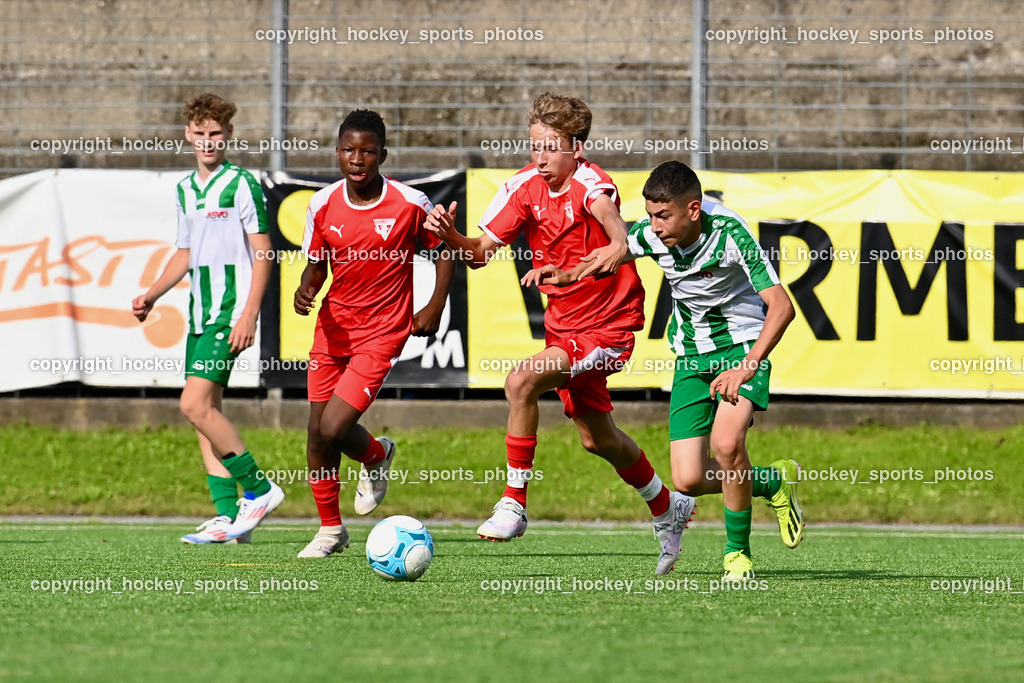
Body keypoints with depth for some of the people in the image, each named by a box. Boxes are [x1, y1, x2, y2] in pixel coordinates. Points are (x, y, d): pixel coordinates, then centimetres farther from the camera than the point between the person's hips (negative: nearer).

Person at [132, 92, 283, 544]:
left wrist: (248, 316, -17)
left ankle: (257, 488, -6)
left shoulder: (241, 185, -7)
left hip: (230, 312, -8)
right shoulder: (185, 190, 15)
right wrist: (152, 294, 12)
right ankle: (228, 516, 7)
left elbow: (263, 253, -10)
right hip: (199, 313, 8)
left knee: (195, 404, -16)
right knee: (205, 410, 5)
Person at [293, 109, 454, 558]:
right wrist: (306, 289, -14)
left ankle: (376, 456, 21)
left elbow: (444, 248, 3)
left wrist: (435, 306, -4)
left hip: (382, 332, -4)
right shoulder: (323, 205, -3)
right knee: (317, 435, 5)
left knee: (334, 429, -15)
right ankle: (330, 529, 25)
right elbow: (316, 265, 8)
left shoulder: (410, 204, -12)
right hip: (333, 327, 4)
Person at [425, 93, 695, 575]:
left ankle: (513, 503, -18)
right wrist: (451, 236, -24)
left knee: (521, 382, -28)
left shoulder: (588, 182, -21)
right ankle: (668, 509, 44)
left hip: (607, 325, -8)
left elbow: (604, 209, -45)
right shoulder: (525, 186, -3)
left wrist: (618, 243, -67)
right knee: (595, 437, 21)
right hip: (563, 324, 8)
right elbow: (481, 253, -4)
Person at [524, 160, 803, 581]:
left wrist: (746, 367, -39)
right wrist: (568, 275, -3)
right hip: (690, 356, 5)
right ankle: (773, 483, 24)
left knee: (726, 443, -30)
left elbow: (781, 305, -28)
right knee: (689, 480, -6)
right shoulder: (651, 234, -10)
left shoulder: (729, 233, -24)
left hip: (743, 344, -5)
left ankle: (738, 552, -8)